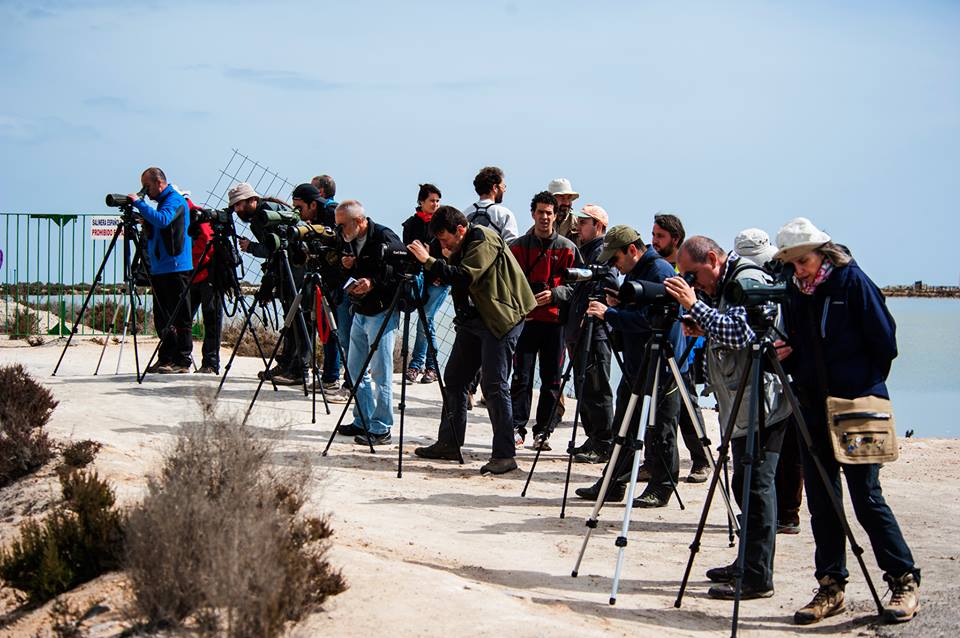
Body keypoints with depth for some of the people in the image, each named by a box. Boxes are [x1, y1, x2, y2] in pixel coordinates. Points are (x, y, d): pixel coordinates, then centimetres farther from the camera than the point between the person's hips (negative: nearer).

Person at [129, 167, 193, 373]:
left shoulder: (175, 200, -9)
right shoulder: (163, 201, 19)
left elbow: (162, 220, -28)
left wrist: (138, 203, -21)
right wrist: (145, 223, 5)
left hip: (176, 269, -10)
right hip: (160, 269, 10)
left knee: (180, 317, -6)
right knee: (162, 318, 11)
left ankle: (182, 362, -5)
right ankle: (166, 360, 16)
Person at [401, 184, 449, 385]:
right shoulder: (411, 224, 8)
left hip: (439, 280, -3)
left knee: (424, 320, -9)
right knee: (427, 321, 4)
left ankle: (416, 364, -4)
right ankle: (431, 366, 11)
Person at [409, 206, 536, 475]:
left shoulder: (485, 241, -16)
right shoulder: (463, 246, 12)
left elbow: (464, 277, -27)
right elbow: (451, 277, 15)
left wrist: (428, 261, -25)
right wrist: (445, 262, -3)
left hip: (500, 319, -10)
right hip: (473, 319, 10)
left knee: (494, 386, -12)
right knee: (454, 378, 10)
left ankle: (504, 455, -10)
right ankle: (449, 444, 19)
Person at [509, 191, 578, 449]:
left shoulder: (567, 248, 5)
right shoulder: (519, 246, 8)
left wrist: (553, 294, -12)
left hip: (555, 320, 0)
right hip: (525, 319, 0)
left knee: (551, 379, 3)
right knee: (521, 377, -3)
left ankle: (543, 431, 8)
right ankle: (517, 428, -1)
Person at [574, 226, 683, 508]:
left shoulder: (660, 271, -15)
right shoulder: (633, 273, 15)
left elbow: (649, 319, -23)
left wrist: (609, 314, -20)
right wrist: (617, 305, 2)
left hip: (661, 367, -10)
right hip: (634, 365, 10)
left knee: (660, 432, -1)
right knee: (623, 428, 13)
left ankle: (661, 489, 7)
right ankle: (613, 484, 19)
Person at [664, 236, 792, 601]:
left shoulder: (748, 280, -12)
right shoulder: (726, 284, 18)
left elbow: (740, 334, -24)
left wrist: (695, 305, -21)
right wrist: (702, 330, 8)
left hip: (760, 403, -10)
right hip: (744, 406, 11)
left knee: (756, 485, -10)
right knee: (746, 485, 15)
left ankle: (757, 578, -9)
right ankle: (748, 564, 24)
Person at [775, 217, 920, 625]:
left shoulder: (852, 281, -7)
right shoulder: (794, 294, 9)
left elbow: (884, 343, -5)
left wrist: (864, 388, -3)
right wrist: (784, 356, -5)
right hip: (814, 409, 5)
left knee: (866, 497, -6)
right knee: (821, 500, 5)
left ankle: (905, 582, 4)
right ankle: (831, 586, 12)